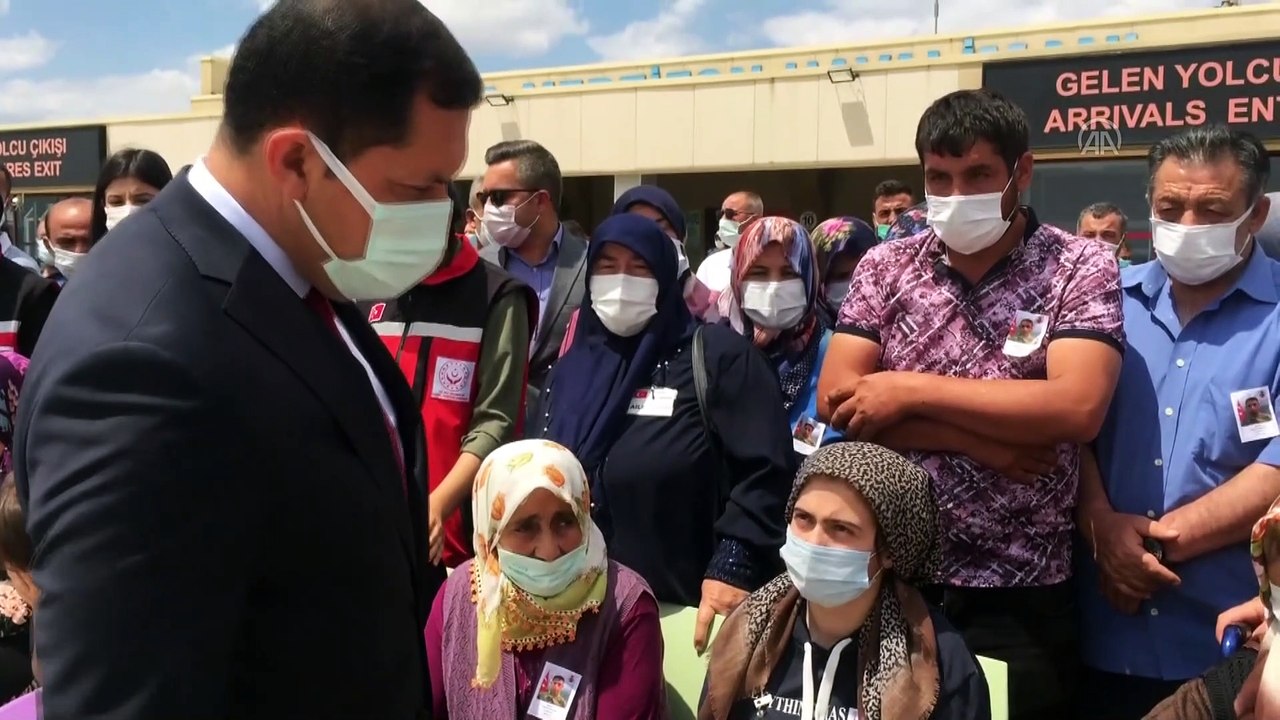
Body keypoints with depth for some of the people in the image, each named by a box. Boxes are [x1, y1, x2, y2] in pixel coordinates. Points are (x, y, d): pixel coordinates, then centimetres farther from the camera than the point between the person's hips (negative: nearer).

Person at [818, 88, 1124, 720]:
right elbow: (836, 400, -6)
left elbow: (1077, 408, -20)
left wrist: (910, 390, -17)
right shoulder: (886, 266, 3)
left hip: (1022, 596, -2)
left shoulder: (1081, 267, -6)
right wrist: (981, 441, -15)